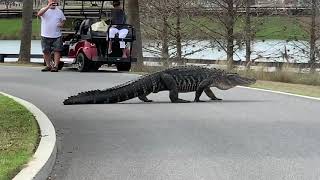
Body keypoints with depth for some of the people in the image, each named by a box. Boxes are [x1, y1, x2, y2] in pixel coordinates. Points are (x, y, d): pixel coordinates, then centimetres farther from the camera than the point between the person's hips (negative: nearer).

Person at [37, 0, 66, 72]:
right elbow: (39, 14, -22)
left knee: (57, 51, -7)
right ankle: (48, 65, 17)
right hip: (45, 36, -1)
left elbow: (63, 19, 21)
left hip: (57, 36, 1)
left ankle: (55, 66, -5)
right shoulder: (45, 10, 0)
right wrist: (48, 6, -30)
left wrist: (62, 24, -3)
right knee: (46, 51, 6)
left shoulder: (59, 11, 10)